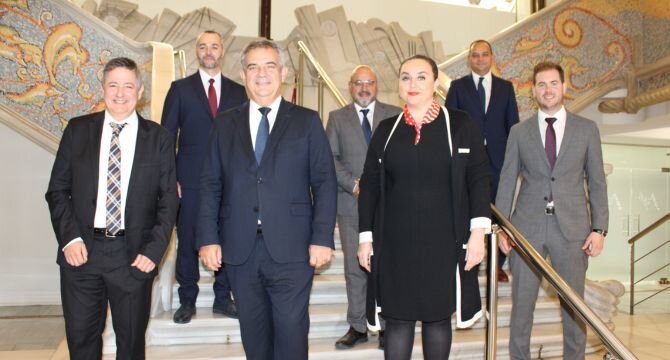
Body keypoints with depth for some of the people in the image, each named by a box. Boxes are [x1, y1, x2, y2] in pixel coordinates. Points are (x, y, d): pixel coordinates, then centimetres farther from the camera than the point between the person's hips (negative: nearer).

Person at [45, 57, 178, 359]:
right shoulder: (77, 130, 5)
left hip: (133, 255, -1)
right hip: (81, 251, 1)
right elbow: (57, 189, 6)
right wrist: (70, 238, -7)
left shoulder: (158, 137, 1)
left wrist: (153, 251, -8)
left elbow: (169, 200, 0)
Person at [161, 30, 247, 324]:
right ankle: (187, 300, 20)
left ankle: (222, 298, 20)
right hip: (191, 180, -1)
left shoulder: (237, 91, 10)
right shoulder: (180, 88, 5)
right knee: (188, 241, 5)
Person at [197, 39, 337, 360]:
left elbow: (325, 183, 1)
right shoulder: (225, 124, 10)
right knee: (254, 331, 12)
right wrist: (208, 238, 0)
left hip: (291, 248, -2)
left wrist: (322, 238, -7)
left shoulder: (307, 121, 5)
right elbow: (210, 184, 8)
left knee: (291, 331, 0)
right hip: (240, 249, 2)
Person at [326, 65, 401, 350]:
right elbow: (330, 157, 2)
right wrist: (354, 184, -10)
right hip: (351, 204, 1)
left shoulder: (395, 115, 7)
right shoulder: (337, 117, 9)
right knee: (355, 267, 5)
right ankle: (358, 327, 16)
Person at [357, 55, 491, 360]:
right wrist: (365, 237, 4)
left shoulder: (459, 124, 1)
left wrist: (478, 232, -9)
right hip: (396, 242, 1)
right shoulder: (386, 129, 7)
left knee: (438, 316, 10)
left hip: (444, 241, -1)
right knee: (398, 319, 5)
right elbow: (369, 185, 7)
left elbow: (478, 179, -1)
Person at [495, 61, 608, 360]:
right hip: (527, 227, 0)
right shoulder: (519, 132, 6)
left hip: (572, 228, 0)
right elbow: (506, 181, 5)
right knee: (521, 303, 5)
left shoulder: (587, 129, 7)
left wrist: (599, 228, -2)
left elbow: (597, 182, 6)